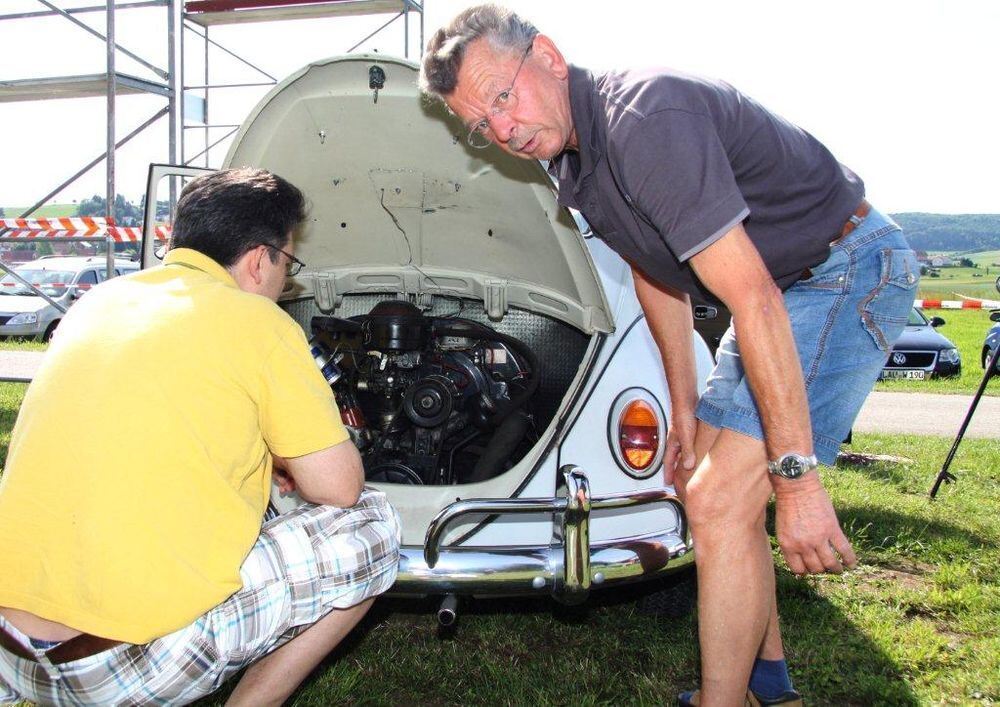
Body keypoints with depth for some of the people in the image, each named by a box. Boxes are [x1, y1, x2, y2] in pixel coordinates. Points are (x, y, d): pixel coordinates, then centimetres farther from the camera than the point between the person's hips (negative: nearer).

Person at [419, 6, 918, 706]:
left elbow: (752, 299, -32)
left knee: (719, 501, -15)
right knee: (706, 483, 14)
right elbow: (657, 275, 14)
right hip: (787, 284, 10)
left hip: (849, 268, -10)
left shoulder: (645, 118, -29)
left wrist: (798, 476, -31)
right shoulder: (574, 159, 3)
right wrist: (684, 408, 14)